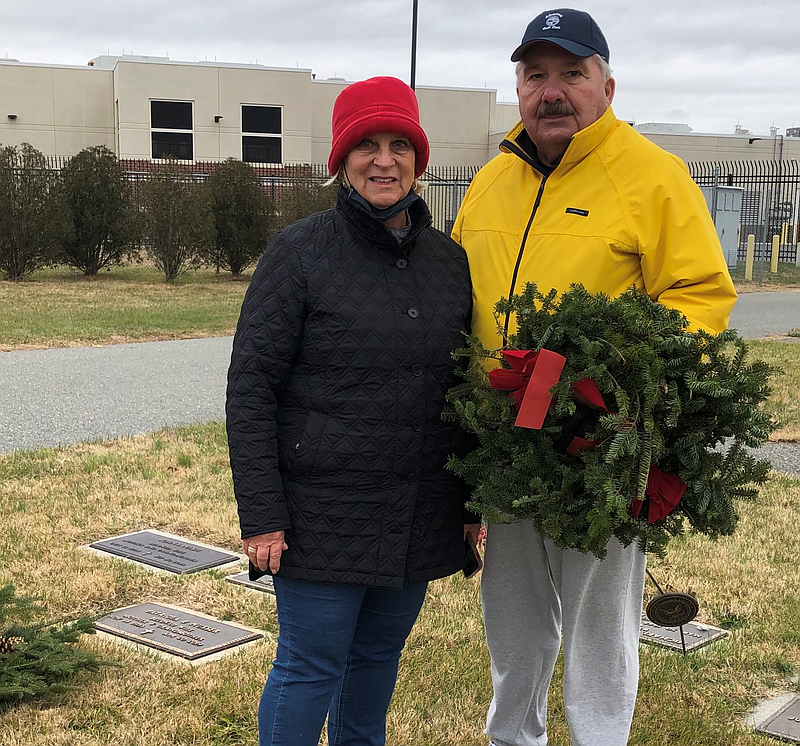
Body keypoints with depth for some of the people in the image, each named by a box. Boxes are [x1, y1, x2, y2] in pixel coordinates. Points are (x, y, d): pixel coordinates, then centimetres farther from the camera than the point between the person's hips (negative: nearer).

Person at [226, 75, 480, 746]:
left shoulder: (448, 259, 7)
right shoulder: (301, 252, -8)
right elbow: (251, 387, -9)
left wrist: (472, 501, 13)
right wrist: (262, 514, -13)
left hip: (420, 514, 5)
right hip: (324, 510, -5)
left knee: (380, 654, 16)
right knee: (310, 666, 3)